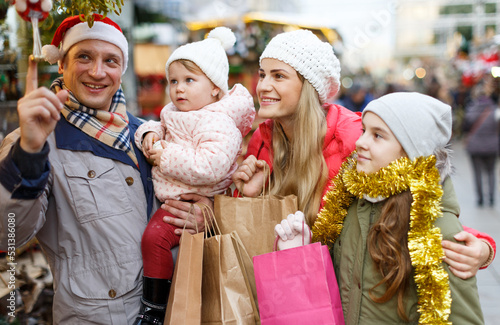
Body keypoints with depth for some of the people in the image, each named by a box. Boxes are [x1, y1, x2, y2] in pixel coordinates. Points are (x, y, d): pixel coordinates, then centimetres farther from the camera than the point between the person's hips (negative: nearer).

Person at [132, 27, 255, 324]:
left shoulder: (218, 125, -22)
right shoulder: (175, 113, 9)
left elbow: (209, 167, -34)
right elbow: (159, 126, 24)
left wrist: (166, 156, -27)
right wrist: (149, 135, -2)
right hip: (173, 195, 10)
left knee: (155, 236, -20)